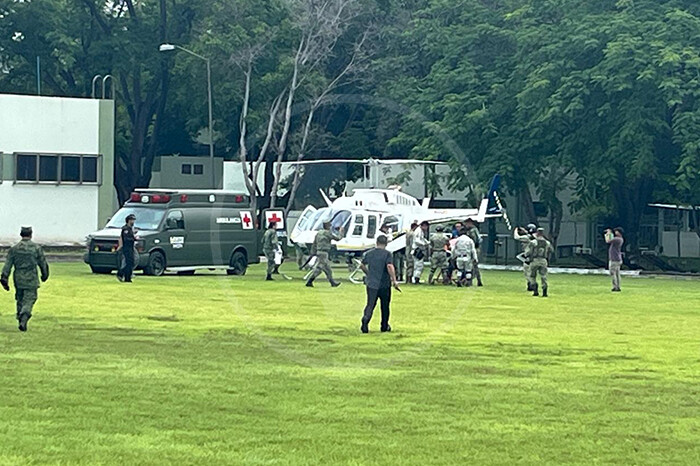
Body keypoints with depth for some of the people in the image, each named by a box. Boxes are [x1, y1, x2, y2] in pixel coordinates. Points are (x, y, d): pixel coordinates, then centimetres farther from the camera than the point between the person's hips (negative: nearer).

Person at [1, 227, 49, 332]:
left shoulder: (14, 249, 1)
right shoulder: (37, 248, -4)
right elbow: (43, 263, 5)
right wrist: (45, 275, 22)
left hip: (18, 279, 3)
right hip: (31, 280, -3)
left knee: (20, 300, 17)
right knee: (29, 300, -3)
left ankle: (21, 320, 22)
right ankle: (23, 321, -22)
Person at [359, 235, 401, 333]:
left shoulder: (369, 253, 6)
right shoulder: (387, 254, -9)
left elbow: (362, 265, 18)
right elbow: (389, 266, -22)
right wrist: (394, 280, -21)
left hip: (371, 284, 3)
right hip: (384, 284, -3)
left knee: (370, 304, 1)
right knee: (385, 306, 14)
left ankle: (365, 318, -27)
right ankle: (384, 326, 23)